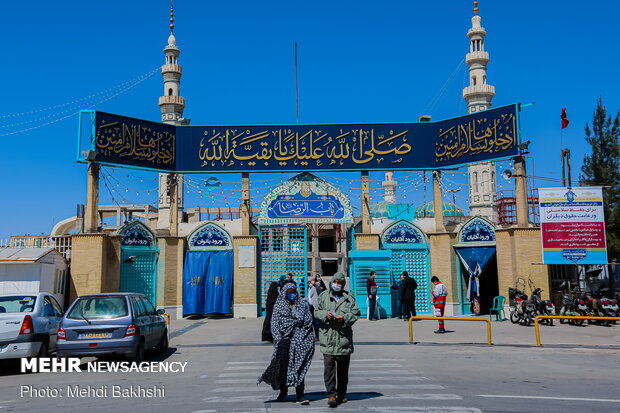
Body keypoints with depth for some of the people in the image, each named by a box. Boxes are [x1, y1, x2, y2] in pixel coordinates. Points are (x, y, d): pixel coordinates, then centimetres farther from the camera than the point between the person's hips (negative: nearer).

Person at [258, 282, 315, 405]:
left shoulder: (303, 305, 9)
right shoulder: (279, 306, 6)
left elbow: (308, 321, 2)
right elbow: (275, 324, 0)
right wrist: (278, 339, -11)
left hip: (299, 340, 0)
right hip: (284, 339, 0)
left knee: (298, 366, -6)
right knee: (282, 365, 6)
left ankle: (299, 395, -5)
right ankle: (283, 391, 26)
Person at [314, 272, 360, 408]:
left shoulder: (349, 298, 7)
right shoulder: (324, 296, 8)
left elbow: (356, 314, 4)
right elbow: (316, 311, 9)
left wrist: (344, 318, -13)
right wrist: (325, 314, -11)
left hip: (344, 337, 1)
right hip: (328, 337, -1)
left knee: (343, 369, 10)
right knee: (329, 367, -8)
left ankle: (341, 394, 23)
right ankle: (331, 394, -4)